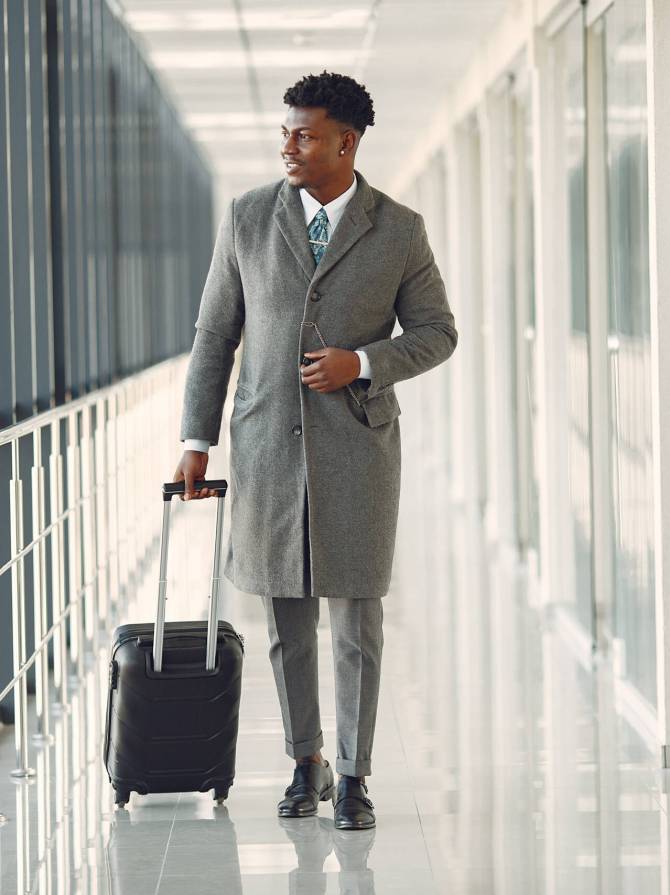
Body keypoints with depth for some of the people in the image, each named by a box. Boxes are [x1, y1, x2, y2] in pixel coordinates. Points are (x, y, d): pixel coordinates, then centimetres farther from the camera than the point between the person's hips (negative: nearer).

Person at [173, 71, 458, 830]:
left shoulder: (399, 230, -2)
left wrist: (362, 363, -14)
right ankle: (307, 766, 24)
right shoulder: (248, 218, 1)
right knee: (285, 617, 8)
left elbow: (436, 333, 4)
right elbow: (214, 333, 6)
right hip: (267, 445, 2)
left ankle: (353, 778, 13)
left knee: (356, 618, 1)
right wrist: (197, 439, 2)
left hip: (357, 446, -1)